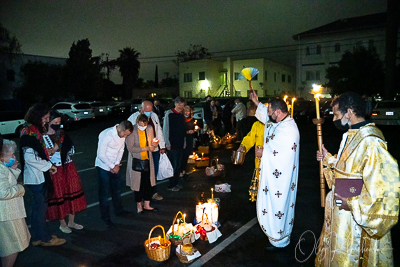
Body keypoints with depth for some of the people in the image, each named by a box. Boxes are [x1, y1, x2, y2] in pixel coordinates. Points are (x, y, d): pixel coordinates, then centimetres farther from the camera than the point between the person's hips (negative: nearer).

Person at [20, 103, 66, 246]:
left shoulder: (34, 130, 11)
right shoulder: (28, 132, -19)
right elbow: (30, 157, -25)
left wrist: (48, 165, 8)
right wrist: (49, 165, -14)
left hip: (39, 175, 10)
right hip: (36, 176, -10)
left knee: (38, 206, 17)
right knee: (41, 207, 2)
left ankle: (37, 237, 30)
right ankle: (45, 238, 16)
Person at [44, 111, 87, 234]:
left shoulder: (62, 133, 5)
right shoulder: (43, 137, -10)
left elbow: (72, 148, 8)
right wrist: (53, 150, -26)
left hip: (68, 167, 5)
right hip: (55, 170, -5)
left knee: (72, 192, 11)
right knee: (58, 195, 6)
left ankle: (71, 222, 28)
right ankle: (62, 224, 26)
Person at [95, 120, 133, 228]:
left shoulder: (122, 134, -4)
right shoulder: (106, 135, -26)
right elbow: (101, 155, -23)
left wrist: (117, 164, -5)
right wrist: (112, 166, -15)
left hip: (115, 167, 7)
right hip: (103, 167, -7)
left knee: (117, 190, 19)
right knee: (104, 193, 3)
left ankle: (118, 210, 39)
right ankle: (106, 218, 15)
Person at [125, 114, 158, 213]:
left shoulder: (149, 128, -1)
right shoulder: (132, 131, -15)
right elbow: (130, 148, -18)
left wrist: (154, 145, -12)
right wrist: (146, 148, -22)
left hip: (148, 160, 4)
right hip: (136, 161, -4)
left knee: (148, 183, 8)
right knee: (138, 184, 7)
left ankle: (147, 205, 23)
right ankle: (139, 205, 25)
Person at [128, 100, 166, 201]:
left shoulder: (154, 116, 7)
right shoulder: (133, 118, -8)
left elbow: (159, 131, 14)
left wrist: (162, 146, 13)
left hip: (154, 150, 5)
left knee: (154, 172, 12)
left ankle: (153, 192, 27)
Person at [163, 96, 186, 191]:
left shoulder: (181, 115, 12)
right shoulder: (169, 113, -8)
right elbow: (165, 129, -10)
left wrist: (184, 142, 13)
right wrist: (167, 143, -12)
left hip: (180, 144, 7)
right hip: (172, 144, -6)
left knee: (178, 165, 11)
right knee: (173, 165, -2)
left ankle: (176, 183, 23)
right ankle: (171, 185, 9)